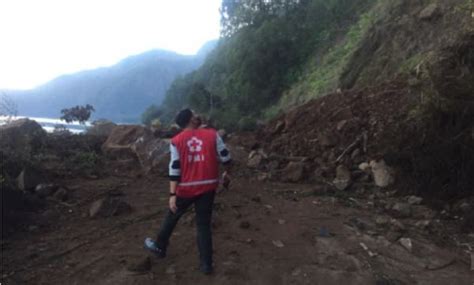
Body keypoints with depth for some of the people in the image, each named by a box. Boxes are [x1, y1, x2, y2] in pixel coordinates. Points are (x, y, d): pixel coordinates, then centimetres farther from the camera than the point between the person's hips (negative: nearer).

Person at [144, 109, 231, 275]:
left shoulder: (176, 141, -4)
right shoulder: (212, 134, -3)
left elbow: (174, 169, -8)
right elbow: (225, 157, 1)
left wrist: (172, 194, -7)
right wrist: (226, 173, 19)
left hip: (186, 188, -1)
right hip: (208, 187, 1)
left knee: (172, 217, 22)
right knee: (204, 224, 12)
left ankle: (160, 247, 41)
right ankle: (206, 264, 16)